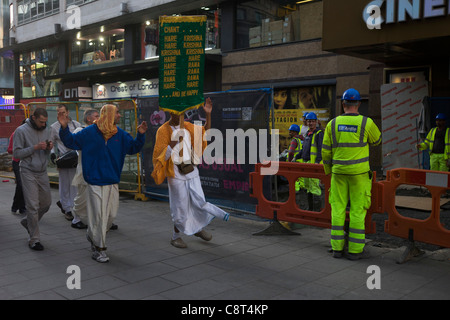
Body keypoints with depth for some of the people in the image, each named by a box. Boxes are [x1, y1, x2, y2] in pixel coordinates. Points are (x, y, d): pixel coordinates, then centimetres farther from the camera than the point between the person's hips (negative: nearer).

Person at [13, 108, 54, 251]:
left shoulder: (47, 131, 9)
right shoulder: (21, 131, -7)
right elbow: (16, 153, -9)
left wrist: (49, 149, -9)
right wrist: (35, 147, -18)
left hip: (43, 172, 6)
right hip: (28, 173, -5)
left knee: (46, 203, 10)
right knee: (33, 206, -6)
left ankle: (28, 221, 35)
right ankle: (34, 239, 2)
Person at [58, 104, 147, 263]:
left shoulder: (120, 135, 7)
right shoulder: (90, 132, -4)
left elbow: (133, 147, 13)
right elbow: (70, 141, 2)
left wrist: (140, 135, -3)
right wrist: (64, 127, -14)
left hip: (113, 182, 5)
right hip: (95, 182, -5)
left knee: (111, 214, 11)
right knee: (98, 215, -4)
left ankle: (92, 235, 37)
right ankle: (98, 249, 9)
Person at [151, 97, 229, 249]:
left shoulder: (187, 126, 8)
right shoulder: (163, 130, -8)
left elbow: (206, 131, 12)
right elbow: (160, 155, -11)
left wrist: (208, 114, -1)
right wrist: (173, 143, -24)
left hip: (191, 171, 5)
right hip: (176, 174, -5)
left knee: (199, 201, 5)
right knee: (180, 205, 2)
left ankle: (198, 228, 31)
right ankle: (176, 236, 22)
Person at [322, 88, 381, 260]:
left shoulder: (332, 124, -1)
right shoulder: (366, 123, -7)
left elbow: (326, 151, 5)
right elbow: (376, 140, 12)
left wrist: (328, 170, 19)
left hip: (339, 172, 2)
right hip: (359, 173, -2)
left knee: (338, 209, 9)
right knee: (357, 209, 4)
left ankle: (337, 248, 13)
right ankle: (355, 249, 8)